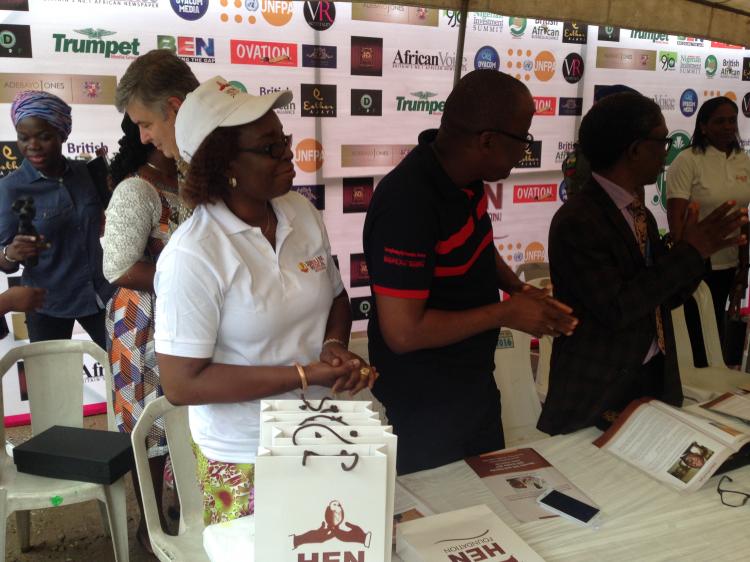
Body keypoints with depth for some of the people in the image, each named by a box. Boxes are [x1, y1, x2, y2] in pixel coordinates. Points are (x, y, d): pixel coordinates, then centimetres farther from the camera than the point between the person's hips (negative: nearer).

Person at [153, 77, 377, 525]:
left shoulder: (302, 212, -4)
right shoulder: (193, 255, -22)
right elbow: (182, 384, -21)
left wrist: (335, 348, -13)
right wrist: (305, 375, -23)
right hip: (246, 460, -5)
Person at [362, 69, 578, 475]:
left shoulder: (464, 176, -5)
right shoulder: (408, 203, -31)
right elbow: (402, 332, -30)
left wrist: (518, 289, -2)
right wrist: (506, 313, -22)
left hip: (475, 386, 8)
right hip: (425, 407, -8)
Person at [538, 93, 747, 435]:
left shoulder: (641, 216, 6)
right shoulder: (577, 222, -20)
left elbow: (664, 297, 11)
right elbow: (616, 309, -25)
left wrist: (696, 251, -7)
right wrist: (688, 253, -21)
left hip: (656, 380, 8)